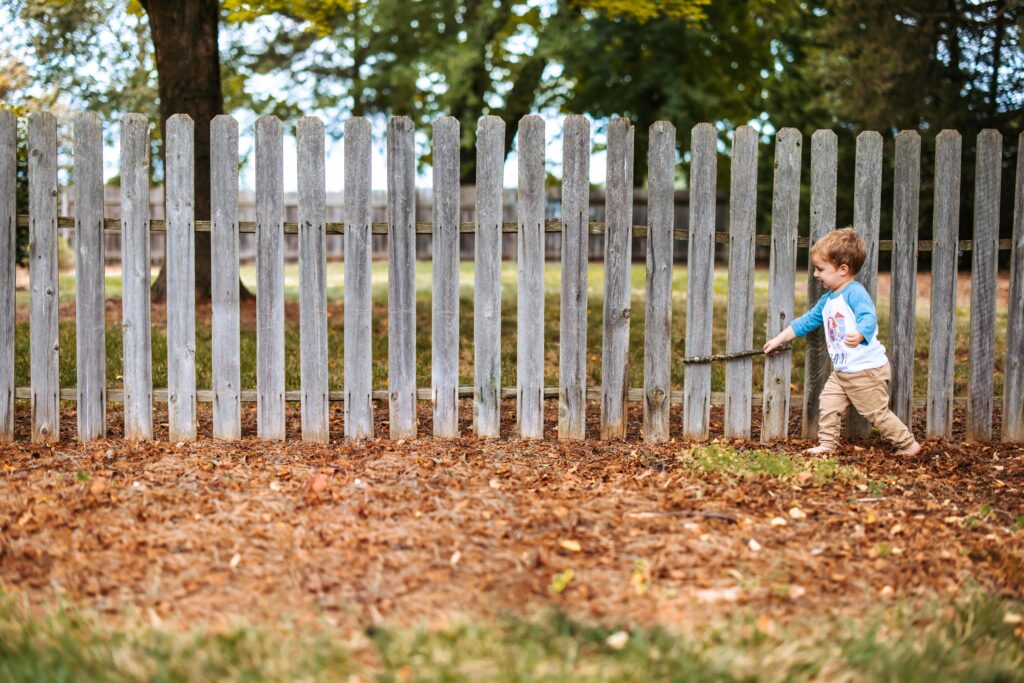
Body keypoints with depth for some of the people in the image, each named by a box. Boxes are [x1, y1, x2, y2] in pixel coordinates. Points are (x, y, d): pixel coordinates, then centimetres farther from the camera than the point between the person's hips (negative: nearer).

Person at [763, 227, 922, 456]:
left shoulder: (855, 292, -17)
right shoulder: (827, 300, 12)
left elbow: (868, 318, -32)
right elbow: (807, 321, 23)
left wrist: (859, 335, -53)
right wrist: (779, 339, 27)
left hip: (867, 369, -9)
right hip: (841, 371, 9)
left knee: (877, 413, -1)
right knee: (828, 403, 2)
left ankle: (909, 444, 14)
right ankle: (827, 444, 14)